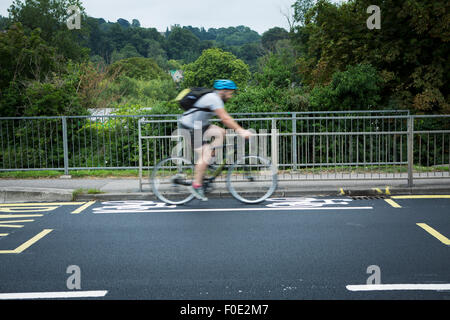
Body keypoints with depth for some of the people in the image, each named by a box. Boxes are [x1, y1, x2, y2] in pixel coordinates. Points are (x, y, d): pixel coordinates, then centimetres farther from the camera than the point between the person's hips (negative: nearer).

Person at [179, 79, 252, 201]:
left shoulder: (217, 99, 11)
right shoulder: (213, 98, -20)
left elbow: (226, 118, 14)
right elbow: (225, 118, -27)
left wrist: (239, 129, 6)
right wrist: (241, 131, -28)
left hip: (199, 126, 9)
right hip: (190, 127, -9)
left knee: (221, 132, -3)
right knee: (204, 155, -13)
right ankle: (196, 185, -5)